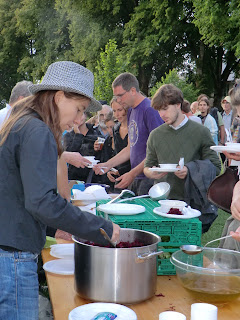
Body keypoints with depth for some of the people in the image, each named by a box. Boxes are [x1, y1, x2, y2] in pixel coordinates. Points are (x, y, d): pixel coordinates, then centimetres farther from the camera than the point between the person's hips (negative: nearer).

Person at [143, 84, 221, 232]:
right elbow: (148, 166, 18)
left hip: (192, 202, -2)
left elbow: (216, 167, 0)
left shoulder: (201, 132, 0)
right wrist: (151, 173, -6)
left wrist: (190, 171, -17)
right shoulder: (156, 135, 9)